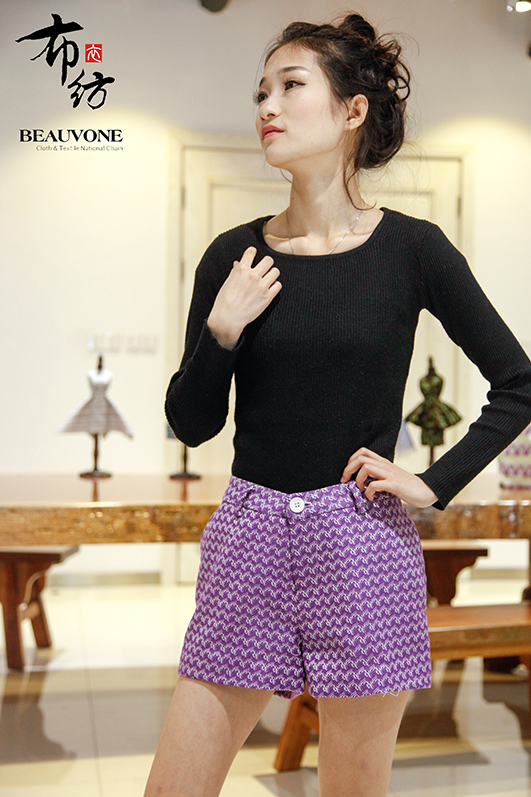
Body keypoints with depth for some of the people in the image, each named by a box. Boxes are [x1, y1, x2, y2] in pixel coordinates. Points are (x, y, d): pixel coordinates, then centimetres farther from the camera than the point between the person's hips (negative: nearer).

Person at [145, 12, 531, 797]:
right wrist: (222, 332, -10)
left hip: (362, 545, -2)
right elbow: (191, 423, 6)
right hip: (247, 540, 3)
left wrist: (435, 484, -4)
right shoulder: (234, 257, 3)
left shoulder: (410, 248, -3)